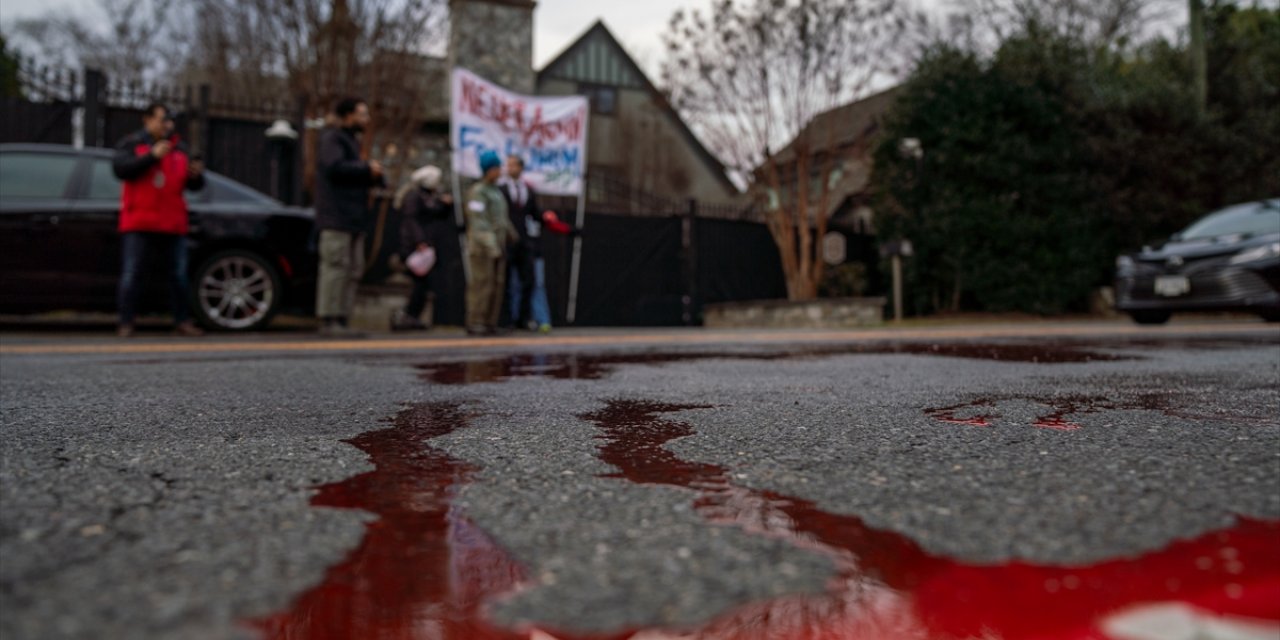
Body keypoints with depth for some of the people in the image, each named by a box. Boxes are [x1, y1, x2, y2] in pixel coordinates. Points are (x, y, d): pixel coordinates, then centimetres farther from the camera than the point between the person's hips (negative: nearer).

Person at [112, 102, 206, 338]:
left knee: (179, 274, 2)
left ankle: (181, 321, 10)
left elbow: (194, 185, 16)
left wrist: (196, 175, -8)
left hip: (172, 223, 3)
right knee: (131, 274, -4)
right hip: (138, 223, -3)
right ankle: (126, 323, 1)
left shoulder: (179, 148, 16)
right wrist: (152, 156, -17)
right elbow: (120, 168, -12)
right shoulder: (131, 143, 6)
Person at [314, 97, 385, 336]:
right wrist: (367, 167, -14)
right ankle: (328, 320, -10)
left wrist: (374, 175, 9)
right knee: (335, 266, -12)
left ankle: (342, 319, 9)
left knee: (353, 269, 6)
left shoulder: (351, 140, 25)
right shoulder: (332, 139, -4)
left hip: (353, 218, 10)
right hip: (336, 217, -9)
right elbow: (335, 167, -21)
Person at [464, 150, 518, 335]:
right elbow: (478, 221, -18)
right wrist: (490, 244, -26)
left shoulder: (497, 192, 18)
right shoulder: (477, 191, -9)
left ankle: (489, 322, 9)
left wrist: (513, 237, 28)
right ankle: (475, 324, -4)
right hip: (482, 247, -8)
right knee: (481, 284, -9)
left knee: (496, 284, 4)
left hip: (497, 247, 8)